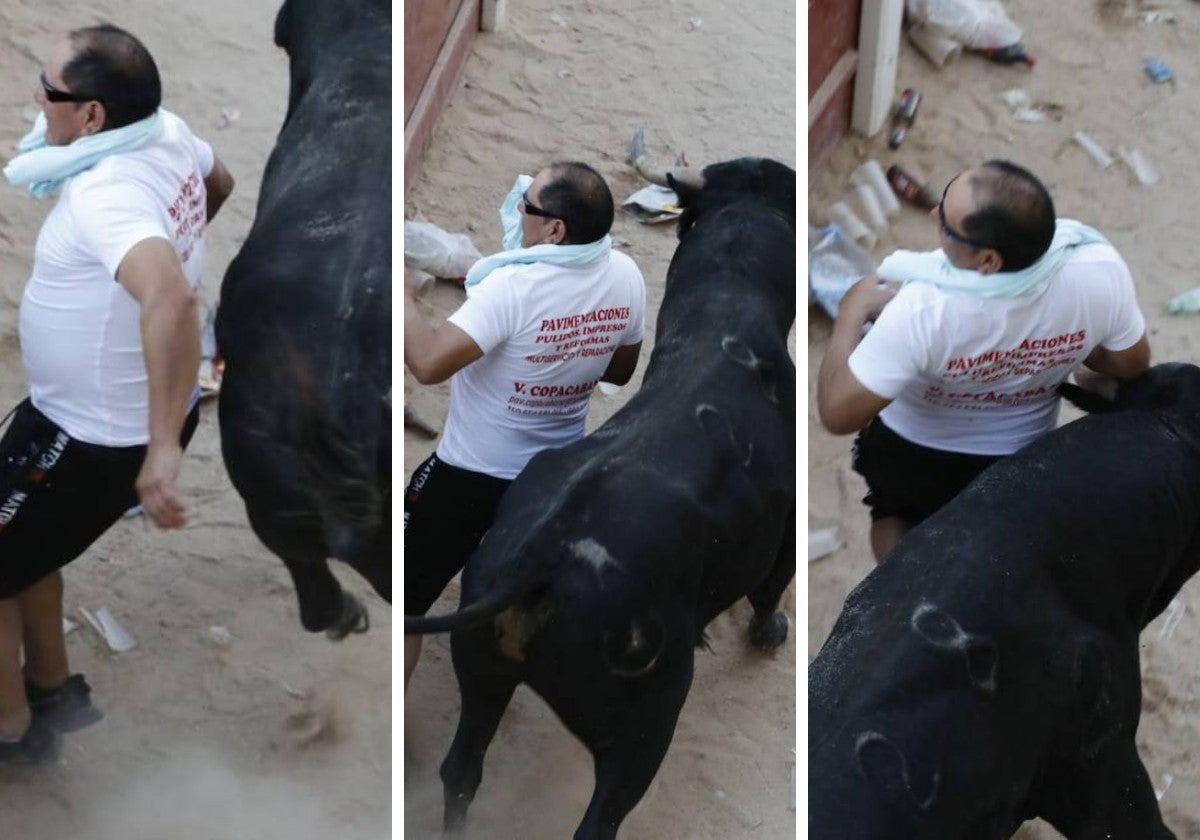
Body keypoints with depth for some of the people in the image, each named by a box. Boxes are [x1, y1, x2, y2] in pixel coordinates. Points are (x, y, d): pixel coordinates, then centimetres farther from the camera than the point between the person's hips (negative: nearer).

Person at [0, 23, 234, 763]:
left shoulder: (106, 195, -35)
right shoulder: (169, 132, -7)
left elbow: (171, 298, -54)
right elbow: (220, 181, 17)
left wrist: (163, 450, -51)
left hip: (101, 439, -9)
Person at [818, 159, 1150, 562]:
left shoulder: (922, 309, -42)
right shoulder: (1101, 269, -32)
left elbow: (837, 413, -31)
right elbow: (1132, 364, -11)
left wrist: (852, 309, -18)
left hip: (911, 458, -4)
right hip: (1019, 461, 4)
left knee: (892, 514, 30)